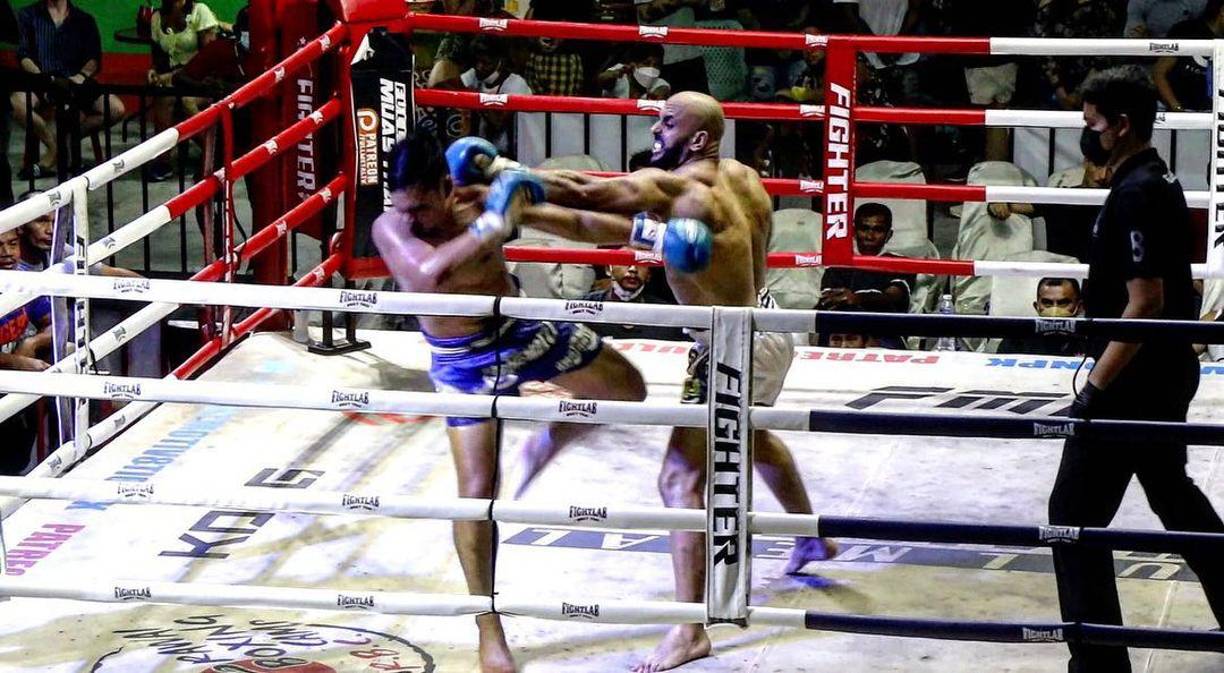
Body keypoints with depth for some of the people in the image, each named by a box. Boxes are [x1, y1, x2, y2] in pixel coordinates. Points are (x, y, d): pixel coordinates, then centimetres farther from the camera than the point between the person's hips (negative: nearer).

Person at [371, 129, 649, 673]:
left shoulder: (484, 201, -19)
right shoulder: (390, 229, -26)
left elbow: (572, 223, -9)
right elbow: (430, 273, -48)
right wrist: (492, 223, -43)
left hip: (524, 331, 3)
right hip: (463, 363, -3)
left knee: (628, 390, 15)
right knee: (477, 490, -7)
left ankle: (548, 442, 41)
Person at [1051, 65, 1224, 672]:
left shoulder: (1135, 195, -20)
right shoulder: (1161, 181, 10)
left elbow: (1145, 301, -24)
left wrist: (1096, 387, -23)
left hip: (1134, 380, -10)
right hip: (1166, 372, 10)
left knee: (1075, 513, -6)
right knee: (1173, 493, 26)